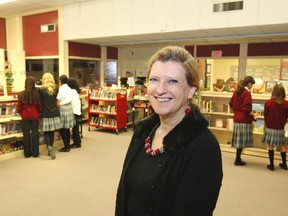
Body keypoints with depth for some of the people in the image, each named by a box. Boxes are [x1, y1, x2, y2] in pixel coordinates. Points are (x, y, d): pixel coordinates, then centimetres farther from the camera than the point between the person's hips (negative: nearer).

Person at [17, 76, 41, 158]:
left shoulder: (21, 94, -9)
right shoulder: (37, 94, -10)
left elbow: (19, 107, -4)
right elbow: (39, 107, -2)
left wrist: (22, 114, 16)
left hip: (25, 117, 0)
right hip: (35, 117, 0)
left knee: (26, 134, 8)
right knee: (35, 134, 7)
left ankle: (27, 153, 15)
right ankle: (35, 153, 12)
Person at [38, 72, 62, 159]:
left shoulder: (41, 89, -7)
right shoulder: (56, 88, 2)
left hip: (45, 114, -3)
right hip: (55, 113, 3)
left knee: (46, 133, 4)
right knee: (52, 133, 11)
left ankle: (49, 146, -19)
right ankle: (50, 149, 17)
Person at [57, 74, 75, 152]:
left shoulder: (61, 89, -10)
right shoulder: (70, 89, 8)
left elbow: (58, 102, -10)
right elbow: (71, 100, 8)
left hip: (63, 109, -7)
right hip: (69, 108, 7)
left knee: (62, 129, 1)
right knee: (67, 129, 12)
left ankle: (66, 147, 2)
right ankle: (68, 146, 17)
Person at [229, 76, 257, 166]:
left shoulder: (236, 91, 9)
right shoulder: (247, 93, -15)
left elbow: (231, 104, 15)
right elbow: (247, 109, -20)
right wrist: (253, 115, -6)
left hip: (237, 118, 8)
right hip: (244, 120, -8)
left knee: (239, 140, 15)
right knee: (242, 141, 0)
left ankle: (238, 158, 23)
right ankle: (238, 160, 6)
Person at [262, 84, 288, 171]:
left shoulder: (268, 102, -15)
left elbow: (265, 115, -3)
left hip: (270, 128, -2)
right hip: (280, 129, 2)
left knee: (270, 146, 9)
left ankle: (271, 165, 15)